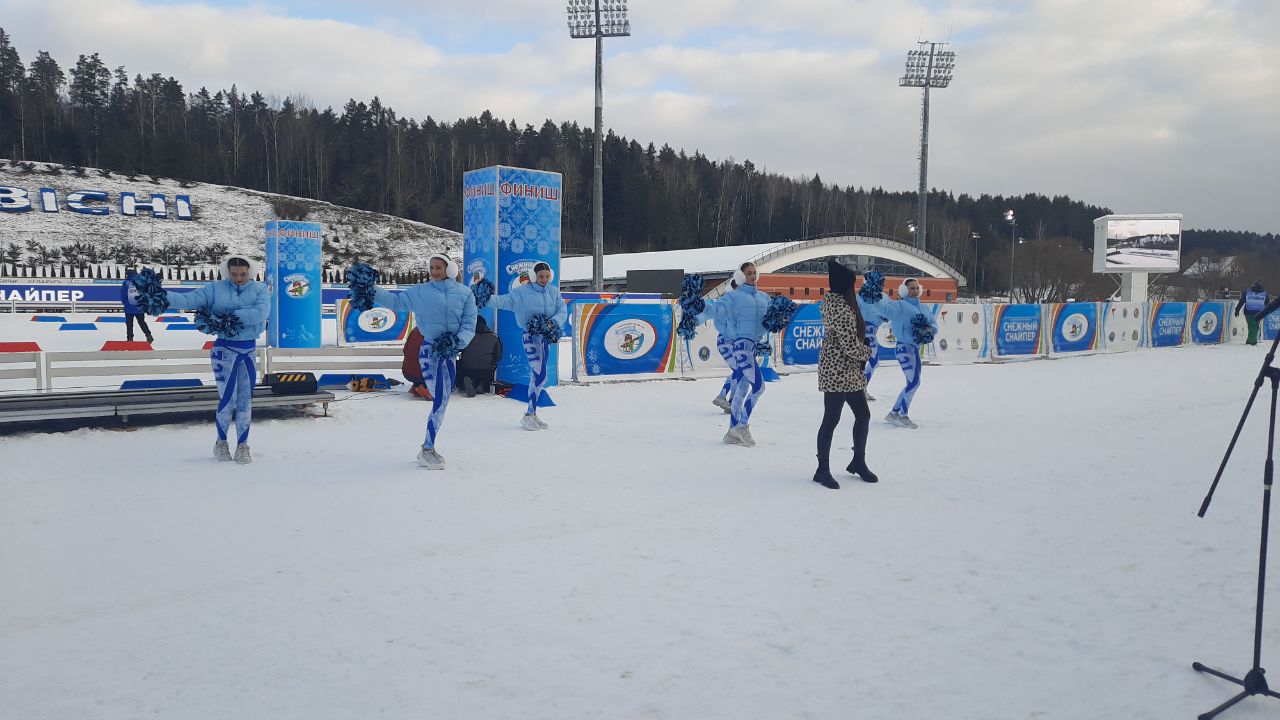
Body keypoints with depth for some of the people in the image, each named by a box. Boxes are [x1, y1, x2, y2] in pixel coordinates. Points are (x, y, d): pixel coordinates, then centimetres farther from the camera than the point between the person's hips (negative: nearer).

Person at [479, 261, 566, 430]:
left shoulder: (554, 292, 6)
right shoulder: (522, 292, -6)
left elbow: (563, 311, 1)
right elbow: (503, 301, -12)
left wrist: (554, 321, -19)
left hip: (546, 337, 6)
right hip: (530, 336, -6)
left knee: (538, 377, 11)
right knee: (539, 375, -15)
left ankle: (532, 414, 20)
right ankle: (529, 415, -9)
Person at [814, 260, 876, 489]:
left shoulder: (833, 301, 11)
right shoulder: (841, 307, -19)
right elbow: (850, 345, -20)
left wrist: (862, 345, 5)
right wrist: (868, 351, -2)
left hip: (849, 372, 10)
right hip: (838, 371, -10)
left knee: (863, 414, 16)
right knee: (831, 419, -2)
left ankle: (858, 462, 29)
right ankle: (823, 470, 7)